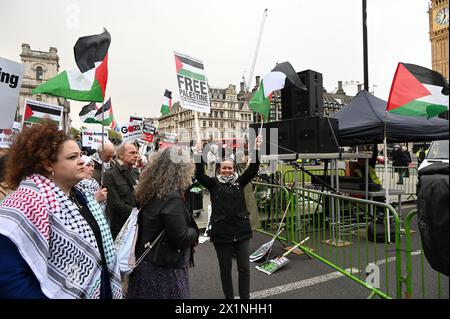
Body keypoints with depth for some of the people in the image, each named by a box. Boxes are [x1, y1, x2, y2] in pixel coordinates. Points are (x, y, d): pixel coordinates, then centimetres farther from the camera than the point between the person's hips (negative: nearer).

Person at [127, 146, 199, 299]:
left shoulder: (153, 193, 2)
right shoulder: (172, 198, -23)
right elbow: (180, 238, -24)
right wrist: (194, 232, -4)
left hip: (148, 263, 8)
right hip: (164, 269, -8)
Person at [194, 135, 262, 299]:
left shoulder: (239, 182, 6)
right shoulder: (214, 184, 2)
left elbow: (253, 169, -4)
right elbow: (199, 175, -13)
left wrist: (256, 150, -14)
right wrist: (199, 156, -24)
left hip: (241, 232, 2)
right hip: (221, 233, -1)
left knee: (244, 268, 9)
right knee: (225, 269, 14)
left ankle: (245, 297, 24)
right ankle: (229, 297, 31)